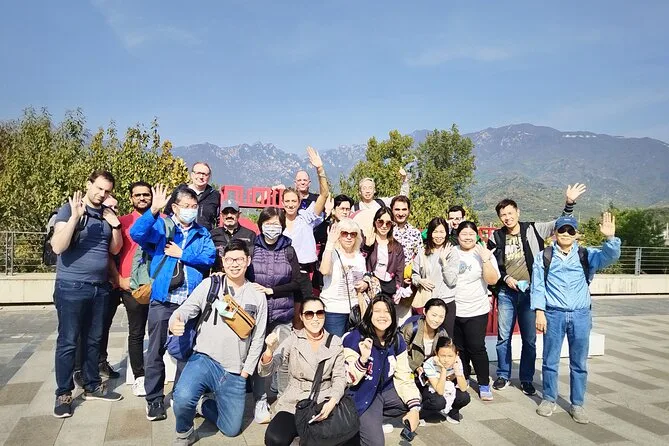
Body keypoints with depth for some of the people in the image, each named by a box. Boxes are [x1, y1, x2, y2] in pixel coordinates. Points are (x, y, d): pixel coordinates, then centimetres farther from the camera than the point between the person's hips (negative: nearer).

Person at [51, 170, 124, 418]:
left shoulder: (107, 214, 10)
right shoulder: (69, 210, -9)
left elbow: (115, 249, 12)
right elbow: (57, 247, -19)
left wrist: (115, 225, -4)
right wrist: (75, 216, -28)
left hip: (100, 287, 6)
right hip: (71, 287, -6)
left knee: (93, 340, 14)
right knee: (68, 342, 2)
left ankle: (92, 387, 26)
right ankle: (63, 394, 14)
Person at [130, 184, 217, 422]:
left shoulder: (202, 233, 10)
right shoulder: (161, 226, 3)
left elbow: (209, 259, -4)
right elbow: (136, 233, -17)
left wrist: (182, 254, -10)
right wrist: (154, 210, -29)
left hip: (192, 302, 3)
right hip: (163, 300, -2)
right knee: (156, 351, 4)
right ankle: (154, 399, 18)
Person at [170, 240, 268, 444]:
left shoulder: (257, 296, 4)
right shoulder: (209, 284, -1)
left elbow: (257, 339, 6)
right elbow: (186, 309, -8)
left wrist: (246, 371, 2)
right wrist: (174, 322, -31)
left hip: (235, 373, 3)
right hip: (204, 360, -2)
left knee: (231, 430, 10)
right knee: (183, 398, -32)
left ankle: (205, 404, 38)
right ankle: (184, 433, 1)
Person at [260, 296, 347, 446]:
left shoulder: (335, 343, 2)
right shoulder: (293, 339, -2)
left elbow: (339, 378, 1)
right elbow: (266, 371, -10)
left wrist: (332, 402, -19)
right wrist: (270, 350, -31)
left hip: (324, 403, 1)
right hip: (294, 403, -1)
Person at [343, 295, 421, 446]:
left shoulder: (397, 340, -2)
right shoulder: (355, 338, -19)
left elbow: (404, 377, -2)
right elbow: (349, 380, -19)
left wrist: (415, 408, -13)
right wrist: (363, 358, -36)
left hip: (387, 391, 7)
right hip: (363, 396, -7)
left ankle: (377, 415, 11)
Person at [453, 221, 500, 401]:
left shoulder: (484, 254, -4)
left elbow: (492, 280, -14)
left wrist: (486, 259, -23)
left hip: (476, 311, -2)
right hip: (453, 310, 3)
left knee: (476, 348, -2)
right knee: (459, 348, 14)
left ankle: (484, 384, 13)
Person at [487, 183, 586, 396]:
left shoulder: (533, 230, -1)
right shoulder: (496, 237, 2)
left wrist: (570, 202, -15)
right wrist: (505, 278, -7)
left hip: (530, 292, -1)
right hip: (506, 293, 1)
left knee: (529, 339, 7)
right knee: (503, 337, 8)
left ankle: (526, 379, 21)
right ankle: (503, 376, 23)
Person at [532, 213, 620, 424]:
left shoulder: (586, 255, 6)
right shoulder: (543, 256, 1)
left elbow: (610, 257, -10)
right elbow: (537, 286, 0)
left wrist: (610, 237, -28)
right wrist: (539, 312, -7)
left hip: (581, 315, 2)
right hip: (553, 314, -1)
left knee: (579, 363, 9)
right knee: (550, 360, 8)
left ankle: (577, 404, 21)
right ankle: (549, 399, 23)